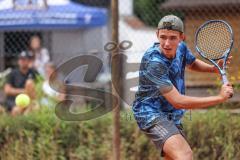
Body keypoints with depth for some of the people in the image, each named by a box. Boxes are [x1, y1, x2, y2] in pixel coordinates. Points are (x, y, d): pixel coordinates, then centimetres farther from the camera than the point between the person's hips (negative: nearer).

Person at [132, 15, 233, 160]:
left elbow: (192, 63, 25)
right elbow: (177, 101, -29)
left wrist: (214, 68, 2)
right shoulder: (154, 62, -27)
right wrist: (220, 98, -25)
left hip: (173, 116, 9)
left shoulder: (181, 47, -2)